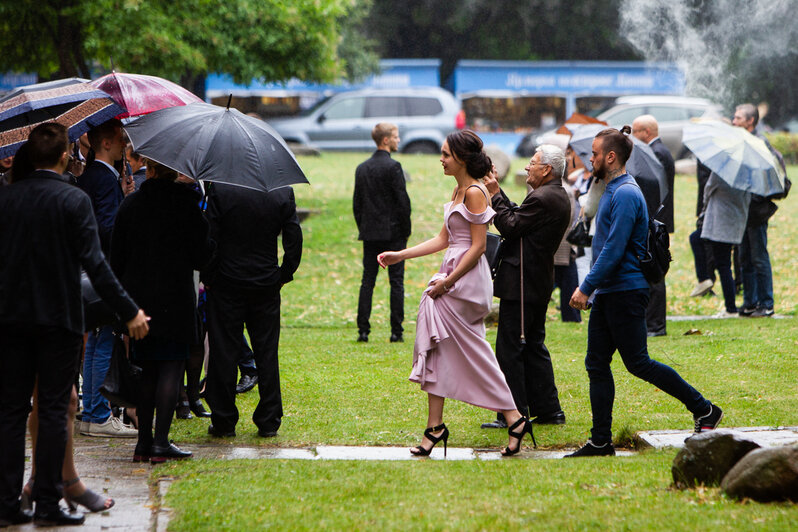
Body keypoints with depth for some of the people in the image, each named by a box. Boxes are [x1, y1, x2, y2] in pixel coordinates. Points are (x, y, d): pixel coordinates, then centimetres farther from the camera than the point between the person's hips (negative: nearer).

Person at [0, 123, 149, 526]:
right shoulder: (73, 201, -10)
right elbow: (94, 264, -14)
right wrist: (129, 312, -8)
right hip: (58, 319, -3)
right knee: (53, 410, 3)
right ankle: (48, 504, 2)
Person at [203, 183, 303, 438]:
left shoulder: (220, 190, -12)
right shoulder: (283, 192, -4)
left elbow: (209, 238, -11)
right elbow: (294, 240, -1)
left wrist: (207, 277, 0)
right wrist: (284, 274, 10)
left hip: (226, 283, -2)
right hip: (267, 285, 2)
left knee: (223, 350, 5)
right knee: (267, 351, 9)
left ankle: (223, 421, 7)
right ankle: (269, 422, 10)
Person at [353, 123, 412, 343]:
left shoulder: (362, 168, 8)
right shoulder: (393, 166, -11)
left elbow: (356, 203, 11)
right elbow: (402, 200, -12)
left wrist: (363, 228, 17)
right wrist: (406, 230, -2)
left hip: (369, 233, 5)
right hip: (393, 233, -5)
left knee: (367, 281, 6)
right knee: (396, 282, 0)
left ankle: (363, 330, 2)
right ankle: (396, 331, -1)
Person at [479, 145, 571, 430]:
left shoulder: (542, 198, -18)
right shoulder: (560, 197, 14)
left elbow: (510, 226, -17)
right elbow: (519, 218, 14)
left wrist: (495, 196, -8)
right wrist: (498, 194, 10)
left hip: (521, 283, -10)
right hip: (540, 284, 10)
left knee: (509, 348, -5)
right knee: (533, 346, 16)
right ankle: (548, 409, 18)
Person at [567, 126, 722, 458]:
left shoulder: (625, 195, -17)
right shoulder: (611, 191, 16)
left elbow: (613, 250, -23)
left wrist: (586, 288, -21)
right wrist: (590, 288, 21)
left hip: (625, 294, -10)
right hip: (607, 294, 10)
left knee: (638, 364, -4)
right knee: (596, 365, 6)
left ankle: (704, 411, 6)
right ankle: (600, 442, 8)